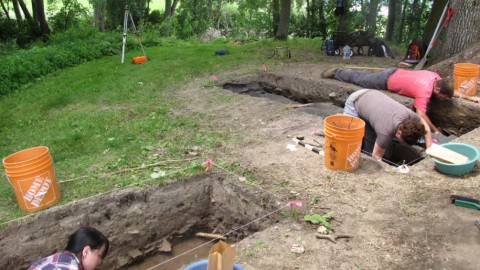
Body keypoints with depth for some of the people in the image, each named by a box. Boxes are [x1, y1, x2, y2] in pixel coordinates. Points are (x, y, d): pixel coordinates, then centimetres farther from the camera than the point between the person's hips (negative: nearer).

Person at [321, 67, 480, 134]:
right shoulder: (425, 91, -33)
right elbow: (421, 115, -40)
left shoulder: (436, 78, -9)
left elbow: (449, 89, 11)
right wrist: (436, 131, -34)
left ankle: (337, 72, 39)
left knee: (363, 77, 26)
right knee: (359, 80, 12)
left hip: (394, 72, 8)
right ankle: (336, 73, 29)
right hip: (387, 80, -8)